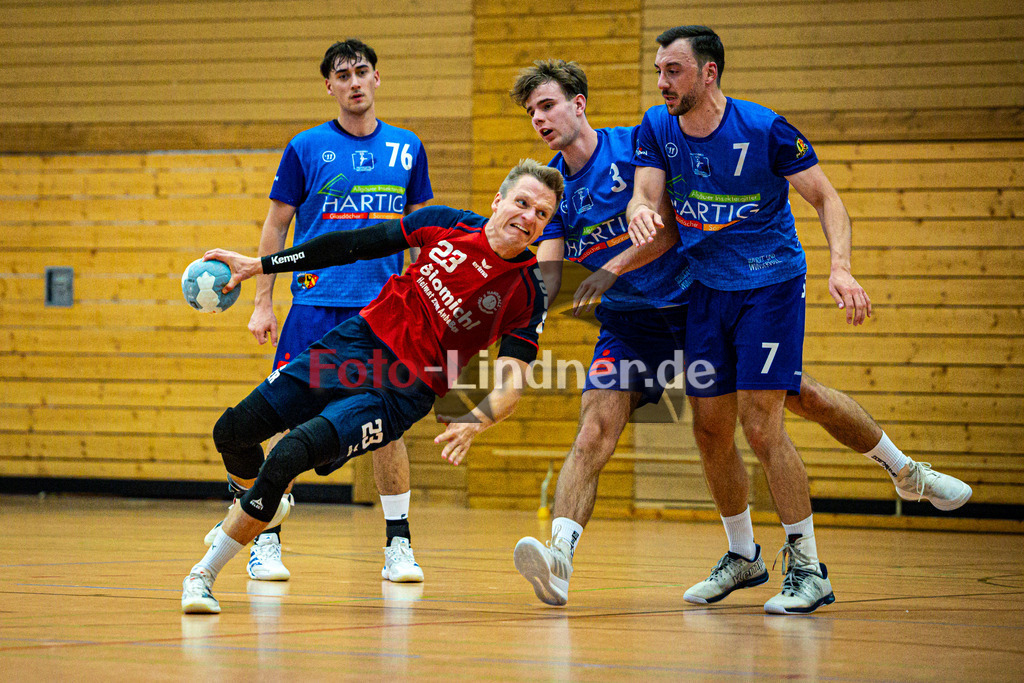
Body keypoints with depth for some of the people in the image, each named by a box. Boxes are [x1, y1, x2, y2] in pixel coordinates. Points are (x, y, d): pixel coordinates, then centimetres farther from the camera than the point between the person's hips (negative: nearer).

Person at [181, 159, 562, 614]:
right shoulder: (448, 223, -2)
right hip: (356, 343, 4)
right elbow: (356, 245, 5)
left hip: (402, 393, -4)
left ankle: (203, 575, -8)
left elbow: (510, 387, -14)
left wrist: (473, 422, -36)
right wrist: (258, 266, 6)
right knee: (233, 432, 1)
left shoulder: (528, 295, -11)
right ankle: (254, 503, 38)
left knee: (289, 456, -24)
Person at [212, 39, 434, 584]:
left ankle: (398, 545, 7)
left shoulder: (407, 149, 10)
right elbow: (276, 225, 6)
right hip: (316, 303, -2)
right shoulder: (306, 148, 3)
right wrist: (262, 302, 0)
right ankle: (265, 542, 4)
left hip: (385, 308, 2)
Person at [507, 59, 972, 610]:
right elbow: (548, 277, -5)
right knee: (592, 435, -20)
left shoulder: (636, 146, -11)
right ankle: (558, 558, -32)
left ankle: (906, 473, 24)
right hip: (629, 325, 2)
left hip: (699, 304, -2)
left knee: (800, 394, 3)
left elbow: (669, 227, -19)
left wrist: (611, 270, -30)